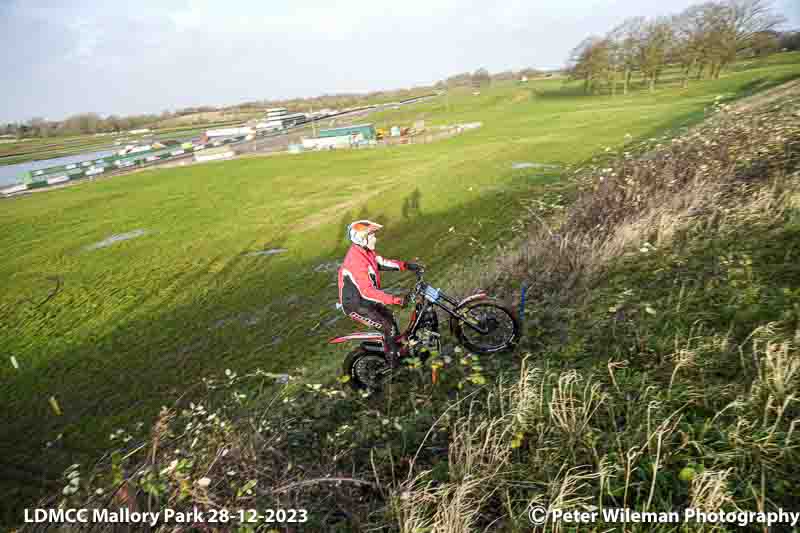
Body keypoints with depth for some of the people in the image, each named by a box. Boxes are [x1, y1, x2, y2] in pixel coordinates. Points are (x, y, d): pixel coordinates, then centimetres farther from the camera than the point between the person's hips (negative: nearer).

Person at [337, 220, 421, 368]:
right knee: (388, 328, -8)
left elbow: (383, 262, 8)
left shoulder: (365, 251, -2)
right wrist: (396, 300, -39)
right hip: (356, 305, -10)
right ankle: (394, 363, 10)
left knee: (390, 317, 23)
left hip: (364, 298, 10)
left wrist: (406, 265, -4)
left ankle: (398, 348, 42)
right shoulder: (356, 261, -33)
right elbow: (367, 291, -37)